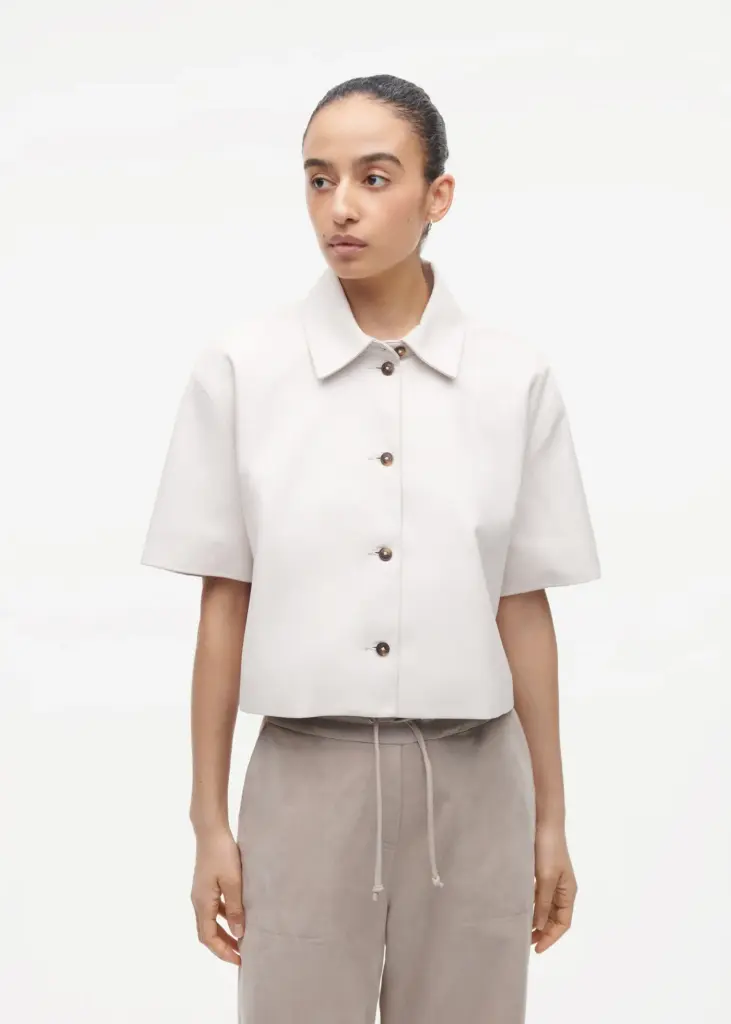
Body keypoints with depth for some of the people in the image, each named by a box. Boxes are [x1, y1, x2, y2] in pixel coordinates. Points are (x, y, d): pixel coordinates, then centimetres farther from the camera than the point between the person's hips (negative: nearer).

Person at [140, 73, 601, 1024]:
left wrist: (551, 820, 7)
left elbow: (524, 609, 4)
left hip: (470, 783, 1)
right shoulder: (241, 369, -4)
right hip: (307, 781, -1)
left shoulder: (516, 378, -2)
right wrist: (209, 823, 2)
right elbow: (224, 603, 0)